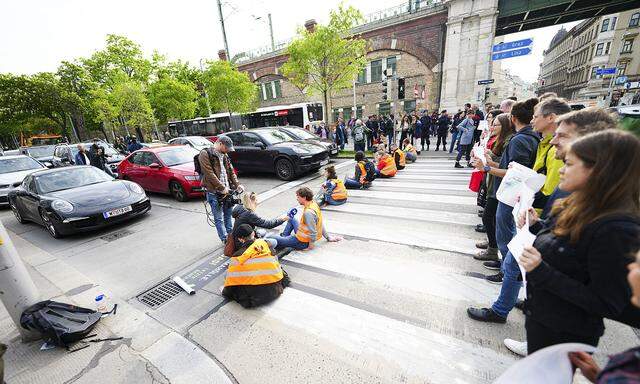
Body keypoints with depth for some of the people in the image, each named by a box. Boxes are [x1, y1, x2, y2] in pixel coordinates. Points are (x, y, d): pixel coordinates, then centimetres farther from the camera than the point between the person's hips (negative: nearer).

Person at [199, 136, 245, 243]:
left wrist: (237, 185, 1)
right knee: (219, 219, 3)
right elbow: (209, 174, -16)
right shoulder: (205, 154, -9)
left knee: (228, 215, 15)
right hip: (214, 192, -7)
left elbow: (231, 171, 15)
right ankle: (225, 240, 11)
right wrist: (221, 188, -16)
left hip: (227, 190, 7)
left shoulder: (224, 155, 14)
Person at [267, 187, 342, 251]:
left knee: (271, 238, -12)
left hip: (302, 242, -10)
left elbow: (313, 232, -29)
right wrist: (328, 237, 13)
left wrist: (310, 246, -15)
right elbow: (320, 224, 6)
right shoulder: (313, 204, -2)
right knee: (291, 218, 26)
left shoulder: (308, 212, -31)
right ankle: (284, 236, 24)